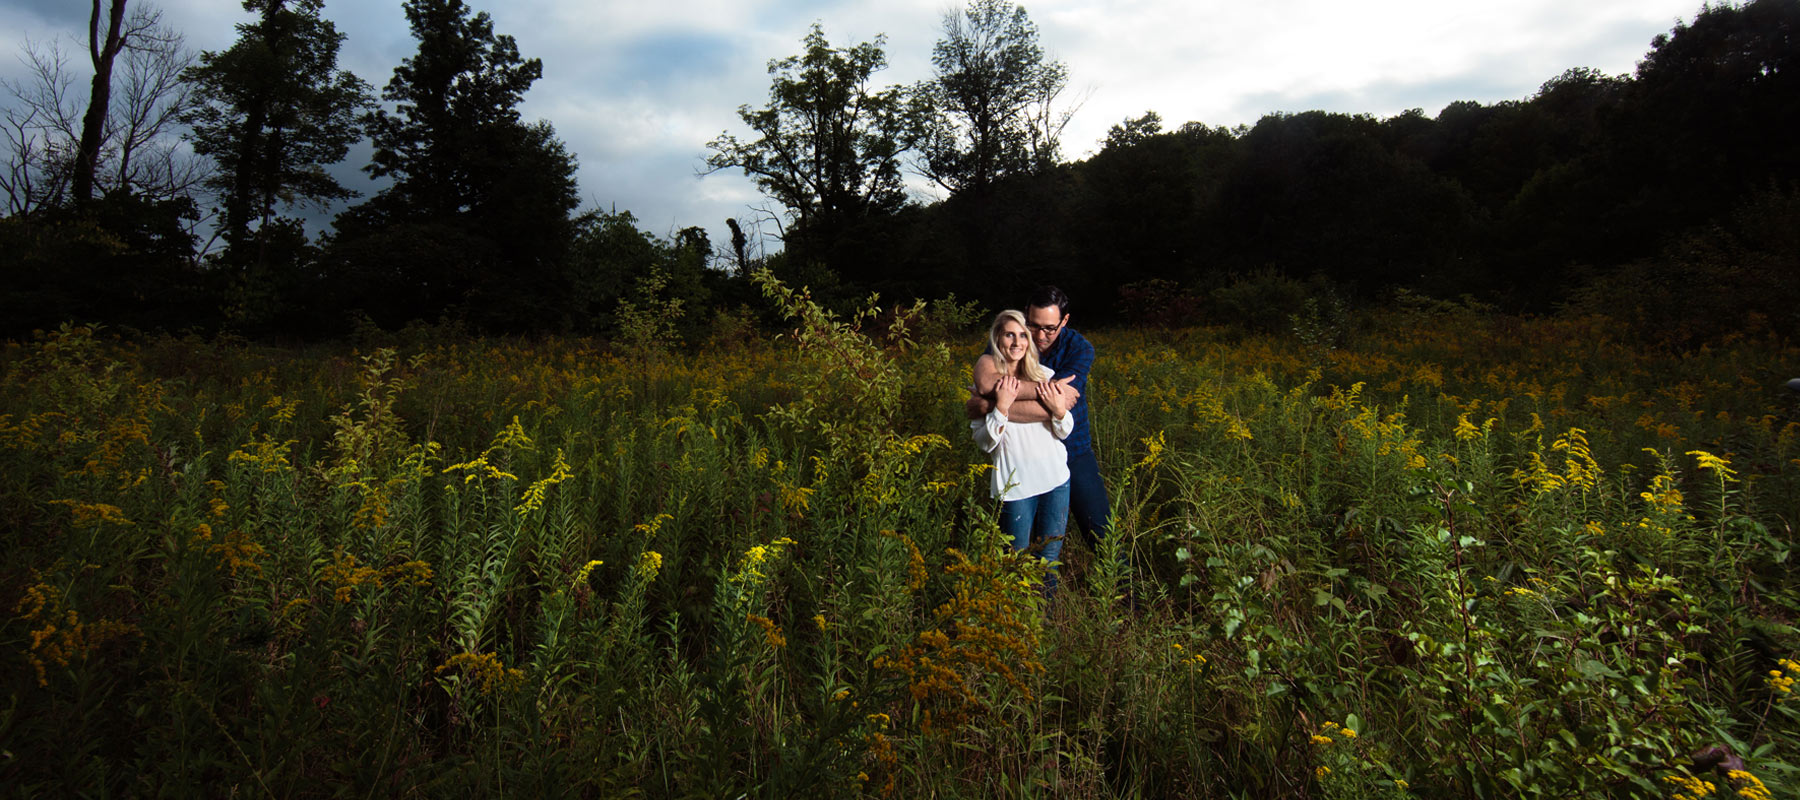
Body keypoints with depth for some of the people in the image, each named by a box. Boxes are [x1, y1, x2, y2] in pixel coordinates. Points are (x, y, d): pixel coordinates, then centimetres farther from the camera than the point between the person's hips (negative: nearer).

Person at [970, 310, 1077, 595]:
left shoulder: (1044, 375, 4)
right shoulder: (986, 382, -5)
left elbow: (1064, 432, 6)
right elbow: (984, 442, -9)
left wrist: (1059, 410, -14)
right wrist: (1001, 407, -22)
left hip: (1056, 479, 3)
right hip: (1015, 485, -3)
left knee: (1049, 559, 11)